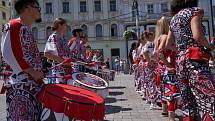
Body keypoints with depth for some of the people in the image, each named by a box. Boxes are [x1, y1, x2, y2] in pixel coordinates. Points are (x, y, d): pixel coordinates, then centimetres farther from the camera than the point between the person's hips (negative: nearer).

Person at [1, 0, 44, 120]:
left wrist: (38, 72, 13)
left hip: (33, 83, 9)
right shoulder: (14, 25, -10)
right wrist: (32, 72, -18)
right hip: (21, 85, -9)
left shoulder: (27, 28, 17)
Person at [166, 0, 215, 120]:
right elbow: (197, 36, -15)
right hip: (195, 61, -8)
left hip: (180, 62, 8)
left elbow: (168, 44, 24)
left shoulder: (173, 19, 20)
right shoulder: (194, 11, 0)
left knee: (189, 103, 12)